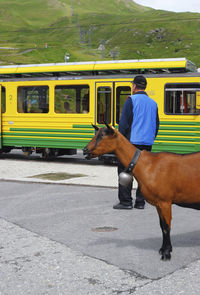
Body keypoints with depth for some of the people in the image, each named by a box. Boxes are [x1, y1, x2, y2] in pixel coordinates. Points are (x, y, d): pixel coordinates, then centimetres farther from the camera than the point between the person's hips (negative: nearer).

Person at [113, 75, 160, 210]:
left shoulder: (131, 100, -6)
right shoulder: (153, 103, 12)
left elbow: (124, 122, -11)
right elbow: (156, 125, 15)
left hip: (132, 142, -6)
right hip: (147, 143, 6)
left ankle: (125, 202, -2)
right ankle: (140, 202, 11)